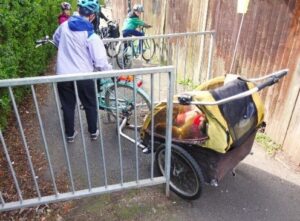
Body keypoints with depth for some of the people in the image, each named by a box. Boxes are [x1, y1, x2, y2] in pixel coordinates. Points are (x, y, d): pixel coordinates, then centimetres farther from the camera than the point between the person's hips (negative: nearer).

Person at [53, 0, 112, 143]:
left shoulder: (64, 26, 0)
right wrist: (110, 70, 0)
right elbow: (100, 62, -19)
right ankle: (93, 132, 32)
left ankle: (70, 134, 31)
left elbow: (56, 40, 22)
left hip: (63, 75, 4)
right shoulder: (91, 36, -16)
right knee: (90, 105, 18)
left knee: (68, 106, 18)